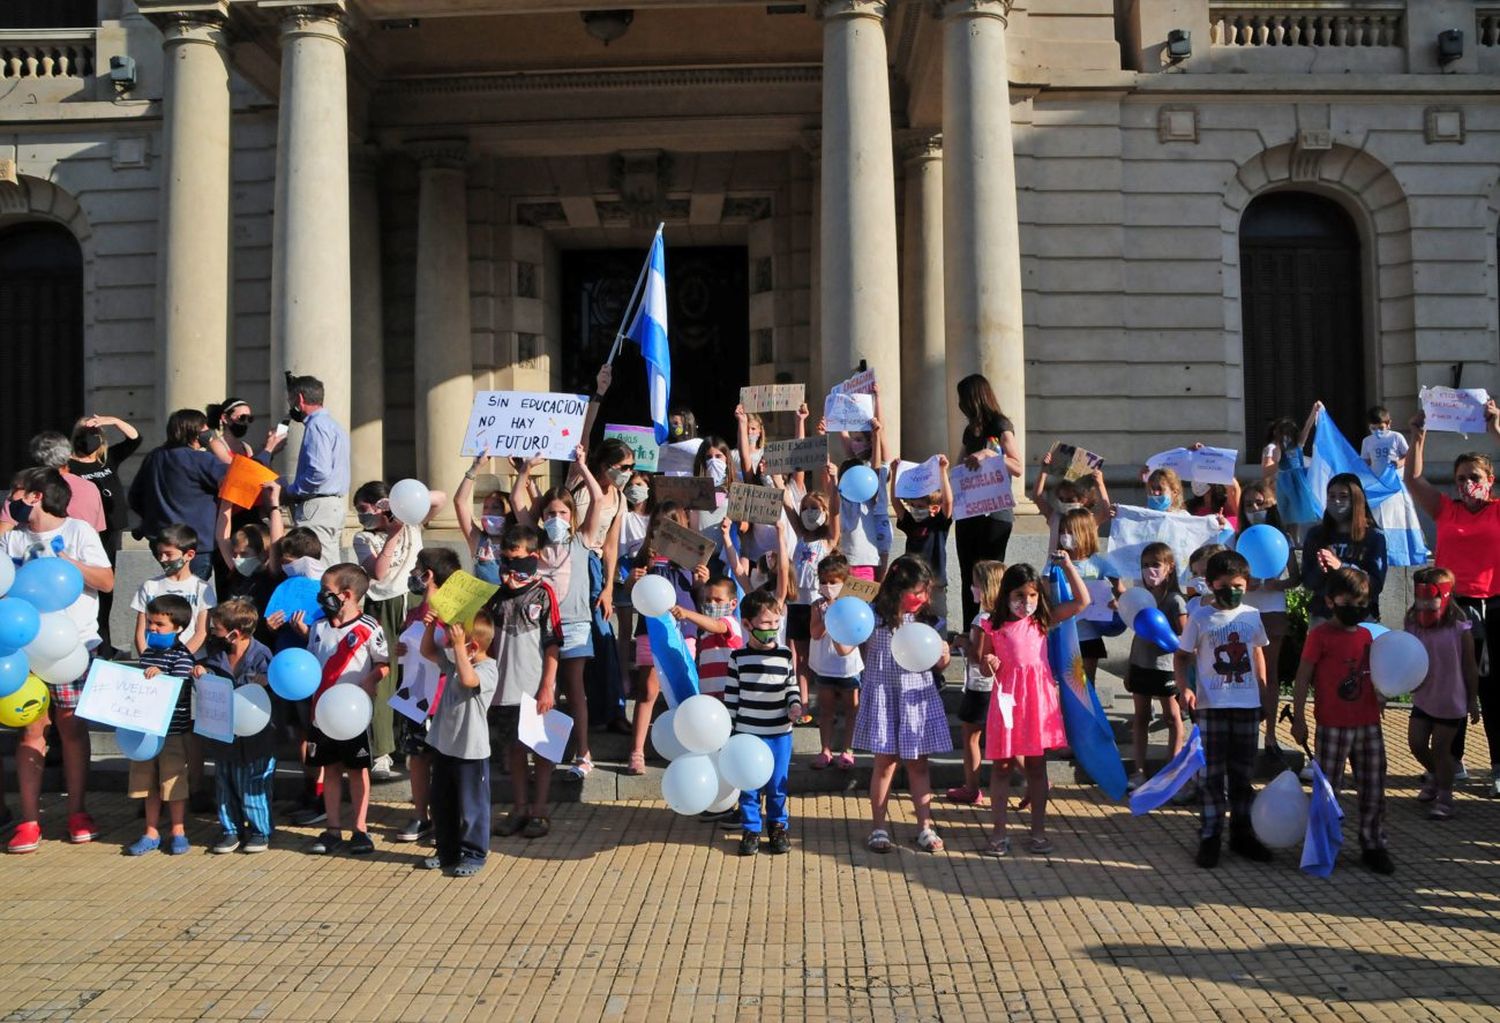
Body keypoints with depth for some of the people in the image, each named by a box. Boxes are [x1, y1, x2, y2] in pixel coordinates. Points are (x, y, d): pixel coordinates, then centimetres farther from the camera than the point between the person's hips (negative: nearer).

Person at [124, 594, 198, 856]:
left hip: (174, 731, -6)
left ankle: (178, 832, 16)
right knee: (149, 783, 12)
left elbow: (179, 690, -19)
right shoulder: (148, 653, 11)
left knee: (174, 783, 3)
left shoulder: (182, 656, -11)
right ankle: (151, 833, 21)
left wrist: (160, 676, -33)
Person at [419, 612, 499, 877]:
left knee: (471, 805, 3)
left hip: (470, 750, -8)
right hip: (444, 744, 8)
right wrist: (431, 626, -1)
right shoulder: (455, 658, 7)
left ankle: (474, 854, 16)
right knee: (441, 803, 17)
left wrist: (458, 646, -34)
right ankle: (447, 851, 30)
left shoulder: (488, 668, -18)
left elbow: (467, 679, -37)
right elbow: (427, 651, 16)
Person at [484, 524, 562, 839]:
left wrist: (547, 687, -11)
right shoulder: (498, 597, 6)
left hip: (535, 690, -4)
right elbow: (488, 642, 13)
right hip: (504, 689, 5)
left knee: (542, 749, 6)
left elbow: (552, 645, -8)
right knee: (512, 748, 13)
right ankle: (520, 808, 25)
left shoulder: (543, 594, -6)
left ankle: (539, 810, 17)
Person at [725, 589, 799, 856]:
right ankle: (750, 829, 18)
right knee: (749, 784, 5)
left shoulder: (786, 656, 0)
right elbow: (731, 695, 1)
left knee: (777, 783, 9)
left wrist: (794, 706, -8)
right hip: (747, 733, -1)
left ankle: (778, 826, 25)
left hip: (780, 733, 1)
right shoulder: (739, 658, -4)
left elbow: (792, 687, 11)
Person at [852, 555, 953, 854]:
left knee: (918, 763, 8)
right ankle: (878, 827, 15)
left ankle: (925, 826, 17)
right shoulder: (874, 617, -8)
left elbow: (937, 664, 9)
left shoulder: (924, 619, 2)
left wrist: (943, 657, -12)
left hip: (917, 696, 3)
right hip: (884, 696, -3)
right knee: (885, 762, 3)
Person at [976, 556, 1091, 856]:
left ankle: (1038, 831, 19)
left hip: (1039, 699, 1)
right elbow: (983, 666, 6)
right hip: (1007, 700, -1)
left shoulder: (1043, 620, 4)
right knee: (1002, 766, 5)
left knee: (1036, 765, 9)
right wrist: (987, 664, -17)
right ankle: (999, 833, 13)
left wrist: (1068, 566, -4)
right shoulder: (993, 626, 0)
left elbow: (1082, 601, 1)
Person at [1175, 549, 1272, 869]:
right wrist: (1184, 688, -15)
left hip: (1248, 705, 3)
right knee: (1212, 773, 1)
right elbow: (1181, 656, 0)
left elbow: (1258, 652, 18)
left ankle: (1241, 833, 23)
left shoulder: (1252, 616, 5)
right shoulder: (1200, 617, -4)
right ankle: (1209, 836, 8)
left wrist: (1264, 690, 15)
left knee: (1243, 773, 12)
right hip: (1212, 706, -3)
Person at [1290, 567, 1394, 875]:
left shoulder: (1367, 635, 11)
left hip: (1368, 723, 6)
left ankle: (1373, 846, 21)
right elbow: (1302, 677, -7)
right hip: (1333, 726, -5)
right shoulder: (1320, 635, -8)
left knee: (1374, 788, 9)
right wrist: (1298, 718, -10)